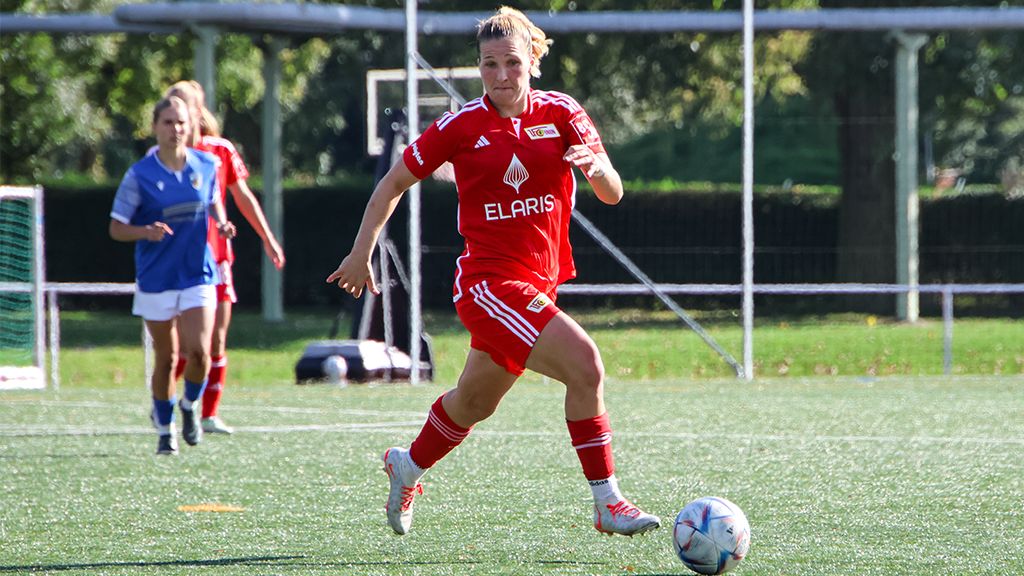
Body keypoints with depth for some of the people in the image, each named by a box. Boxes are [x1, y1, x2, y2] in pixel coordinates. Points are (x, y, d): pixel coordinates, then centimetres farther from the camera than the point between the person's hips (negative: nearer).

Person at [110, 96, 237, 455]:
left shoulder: (206, 166, 1)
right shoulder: (139, 175, -8)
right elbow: (116, 228, -5)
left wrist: (222, 224, 0)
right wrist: (146, 232, -23)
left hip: (199, 275, 1)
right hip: (156, 279, -1)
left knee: (199, 351, -13)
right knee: (166, 358, 5)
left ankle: (189, 405, 17)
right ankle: (165, 431, 22)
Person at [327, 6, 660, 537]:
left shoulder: (561, 113, 1)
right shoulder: (462, 125, -7)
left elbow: (612, 195, -5)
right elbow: (395, 182, 5)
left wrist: (597, 166, -28)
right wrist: (361, 253, 3)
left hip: (539, 283, 5)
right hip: (488, 279, -5)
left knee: (475, 403, 21)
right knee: (584, 364, -23)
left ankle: (407, 468, 49)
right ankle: (606, 503, -18)